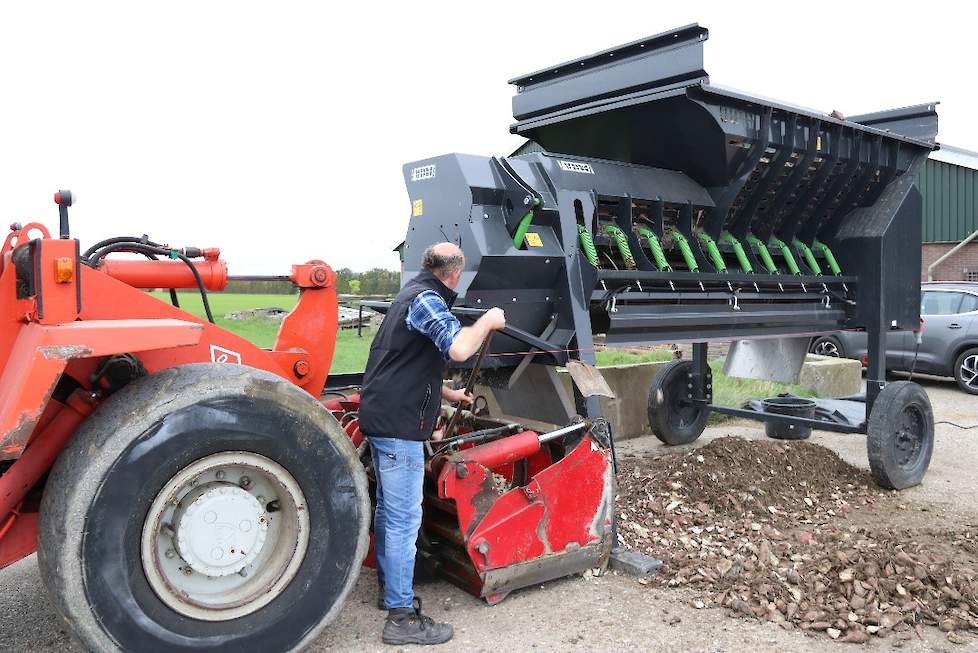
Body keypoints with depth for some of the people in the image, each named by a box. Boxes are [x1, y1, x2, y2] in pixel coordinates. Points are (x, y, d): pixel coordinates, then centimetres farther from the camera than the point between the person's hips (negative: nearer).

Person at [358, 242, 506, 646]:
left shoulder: (412, 294, 19)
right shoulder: (426, 299, -13)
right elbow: (459, 348, -31)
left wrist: (448, 394, 38)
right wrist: (488, 321, -12)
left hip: (382, 416, 11)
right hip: (399, 424, -11)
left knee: (388, 509, 18)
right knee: (404, 519, -6)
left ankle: (389, 589, 31)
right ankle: (401, 617, 0)